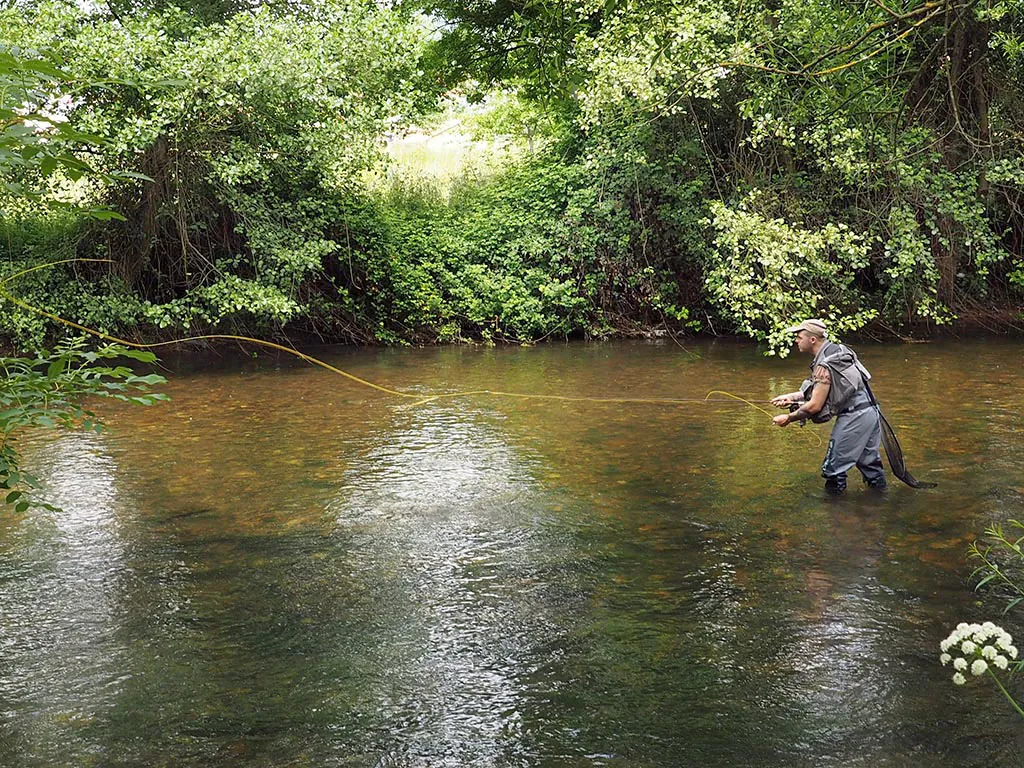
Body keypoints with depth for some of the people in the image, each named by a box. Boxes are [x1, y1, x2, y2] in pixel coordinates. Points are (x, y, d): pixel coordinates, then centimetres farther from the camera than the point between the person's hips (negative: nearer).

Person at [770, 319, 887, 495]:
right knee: (868, 457, 24)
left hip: (853, 418, -10)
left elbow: (815, 406, -19)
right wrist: (791, 397, 9)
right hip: (870, 412, 10)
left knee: (835, 464, 1)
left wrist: (789, 418, -7)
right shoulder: (835, 351, 10)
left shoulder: (824, 366, -20)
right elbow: (821, 391, 16)